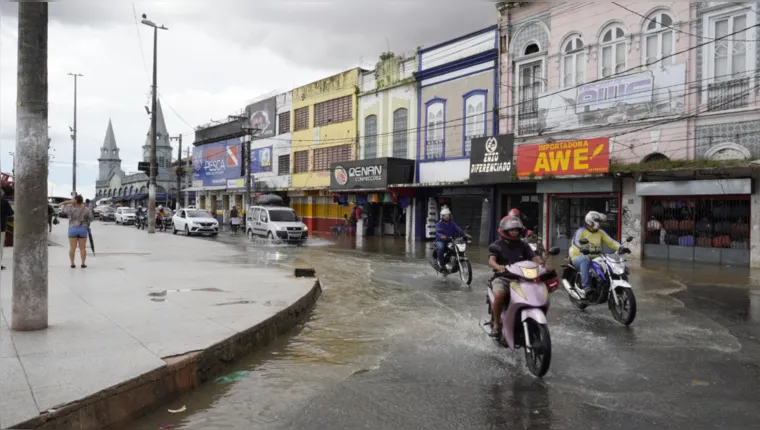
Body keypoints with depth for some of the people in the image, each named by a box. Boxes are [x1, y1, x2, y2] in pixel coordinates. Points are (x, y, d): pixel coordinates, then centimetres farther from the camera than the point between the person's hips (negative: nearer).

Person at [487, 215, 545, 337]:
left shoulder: (523, 245, 14)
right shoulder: (497, 245, 1)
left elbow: (534, 258, 0)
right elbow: (491, 261, -15)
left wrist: (543, 265, -23)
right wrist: (499, 267, -39)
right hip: (502, 278, -3)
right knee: (499, 295, -35)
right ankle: (496, 324, -13)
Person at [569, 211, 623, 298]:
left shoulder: (600, 232, 9)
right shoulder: (581, 231, -9)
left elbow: (610, 241, 1)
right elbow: (576, 242, -27)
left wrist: (620, 247, -18)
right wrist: (584, 250, -47)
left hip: (595, 257, 6)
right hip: (579, 257, -5)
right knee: (586, 260, -40)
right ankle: (586, 288, -41)